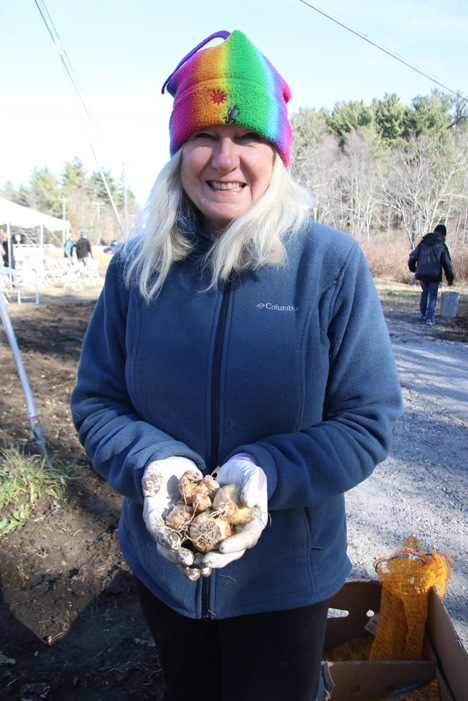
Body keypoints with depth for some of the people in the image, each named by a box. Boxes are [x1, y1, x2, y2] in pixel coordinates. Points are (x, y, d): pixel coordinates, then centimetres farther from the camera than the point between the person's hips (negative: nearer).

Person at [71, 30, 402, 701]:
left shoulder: (332, 262, -15)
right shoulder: (135, 267, -8)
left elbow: (369, 419, -13)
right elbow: (95, 400, -3)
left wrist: (267, 473, -27)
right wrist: (151, 465, -23)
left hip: (286, 577, -2)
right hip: (160, 564, 3)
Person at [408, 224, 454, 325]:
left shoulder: (422, 243, 6)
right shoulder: (442, 246, -3)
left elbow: (412, 256, 7)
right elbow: (447, 263, -3)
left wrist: (412, 268, 26)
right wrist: (450, 278, 5)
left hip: (421, 274, 3)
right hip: (434, 275, -3)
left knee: (424, 292, 24)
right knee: (433, 295, 5)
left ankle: (422, 313, 28)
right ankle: (430, 318, -1)